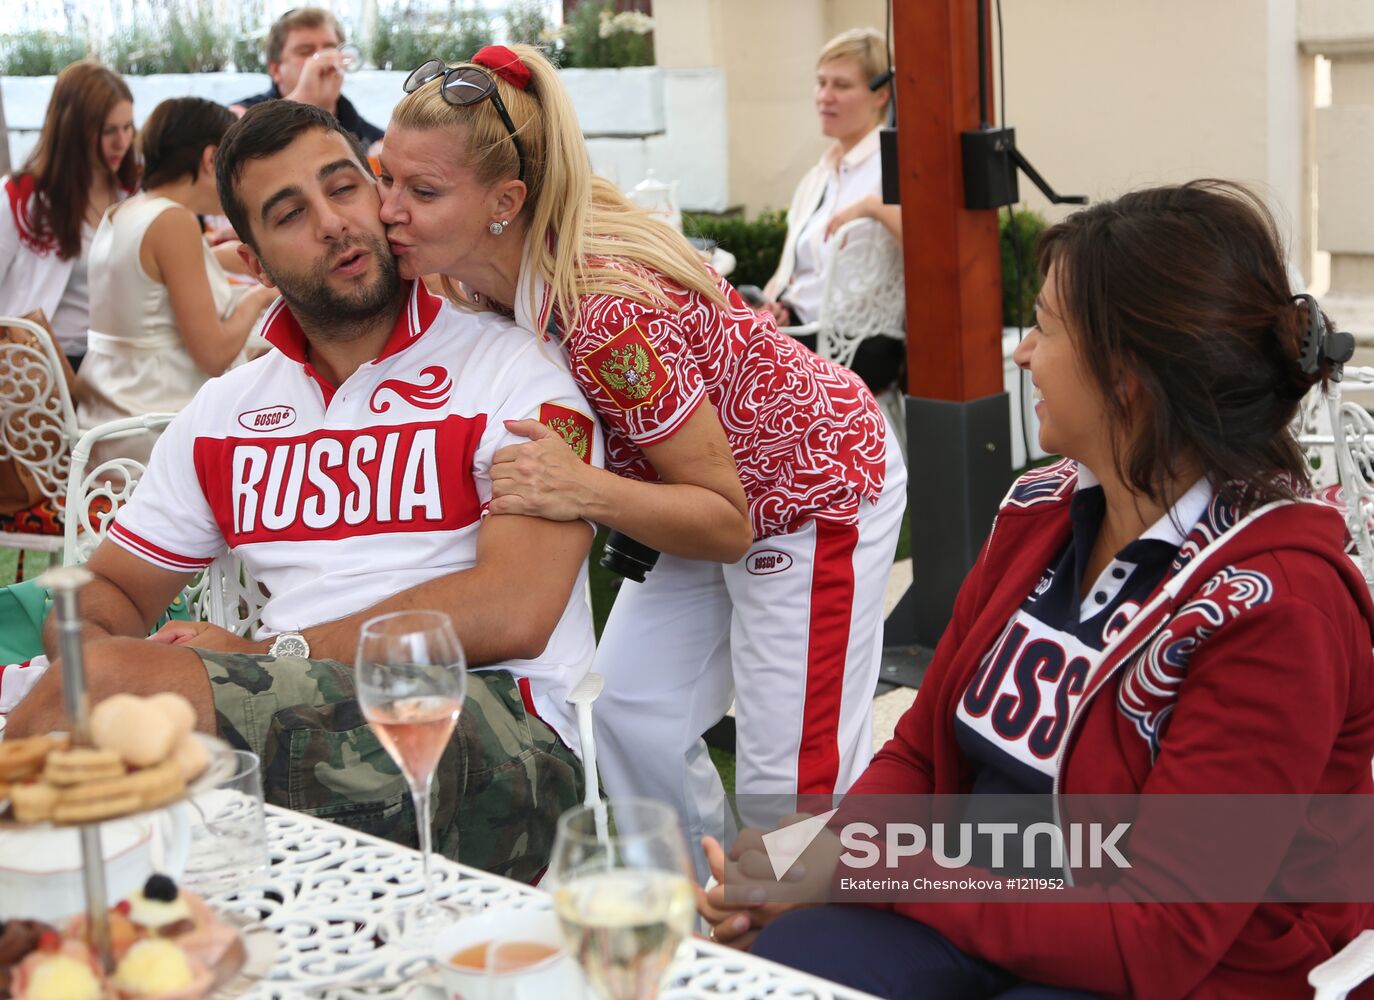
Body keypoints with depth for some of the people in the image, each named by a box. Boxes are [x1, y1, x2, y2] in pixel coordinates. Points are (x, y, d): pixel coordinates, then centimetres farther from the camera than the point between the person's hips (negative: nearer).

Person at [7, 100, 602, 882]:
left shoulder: (517, 371, 1)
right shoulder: (224, 412, 20)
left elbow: (512, 611, -11)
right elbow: (111, 589, 24)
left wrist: (266, 655, -10)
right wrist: (85, 642, -3)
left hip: (493, 739, -5)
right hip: (296, 717, 5)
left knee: (115, 679, -28)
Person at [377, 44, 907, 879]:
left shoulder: (608, 310, -38)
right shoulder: (481, 275, -13)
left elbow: (727, 521, -29)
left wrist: (584, 491, -46)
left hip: (814, 488, -8)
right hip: (713, 491, 9)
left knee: (794, 777, -7)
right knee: (630, 714, 11)